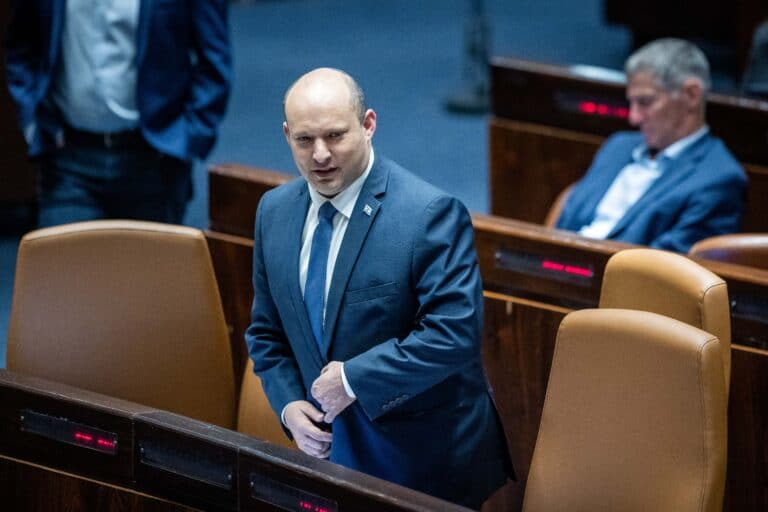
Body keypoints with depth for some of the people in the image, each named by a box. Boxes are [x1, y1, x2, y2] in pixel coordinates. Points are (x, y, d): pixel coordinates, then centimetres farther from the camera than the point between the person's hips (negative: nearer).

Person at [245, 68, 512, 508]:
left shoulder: (431, 214, -17)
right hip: (330, 450, 5)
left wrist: (354, 377, -22)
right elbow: (267, 333, 13)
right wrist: (288, 404, -4)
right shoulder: (274, 212, 4)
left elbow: (455, 333, -23)